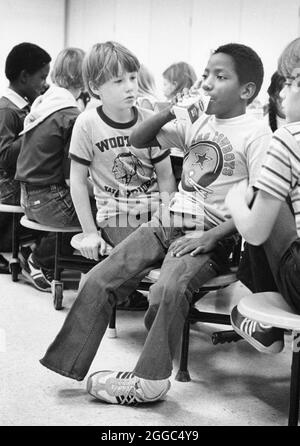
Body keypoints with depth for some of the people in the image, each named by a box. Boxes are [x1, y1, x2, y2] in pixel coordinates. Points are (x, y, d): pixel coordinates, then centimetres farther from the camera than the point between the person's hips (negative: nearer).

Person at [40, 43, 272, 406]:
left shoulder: (256, 133, -5)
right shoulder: (197, 121, 14)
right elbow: (138, 141, 15)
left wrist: (212, 236, -20)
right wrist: (170, 111, -2)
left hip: (209, 235, -6)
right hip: (165, 222, 6)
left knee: (170, 287, -33)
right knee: (99, 279, -8)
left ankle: (149, 381, -15)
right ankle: (68, 363, 1)